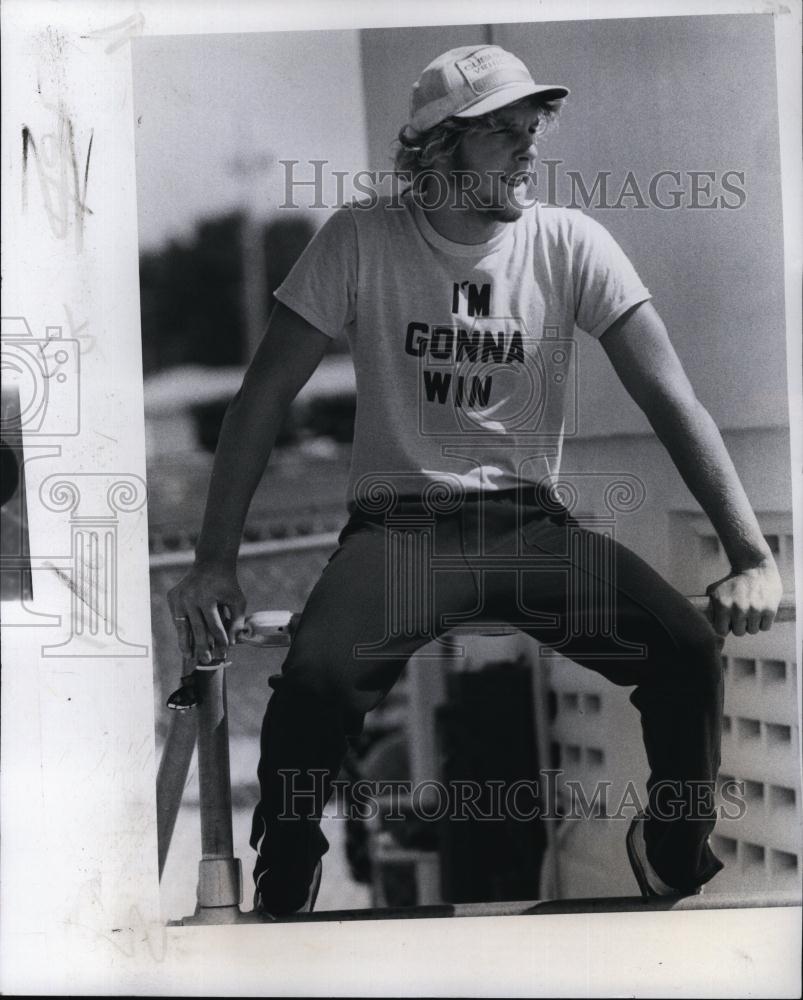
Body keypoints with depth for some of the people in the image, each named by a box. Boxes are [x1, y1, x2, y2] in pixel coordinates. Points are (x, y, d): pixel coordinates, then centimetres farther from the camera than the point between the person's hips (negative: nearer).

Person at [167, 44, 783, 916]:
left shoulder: (570, 243, -2)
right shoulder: (362, 240, -5)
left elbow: (670, 398, -6)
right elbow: (264, 397, -4)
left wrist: (752, 555, -18)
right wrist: (214, 562, -13)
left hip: (532, 525, 2)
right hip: (397, 525, -2)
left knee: (690, 647, -23)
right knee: (315, 680, -32)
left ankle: (679, 860, 6)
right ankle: (280, 901, -4)